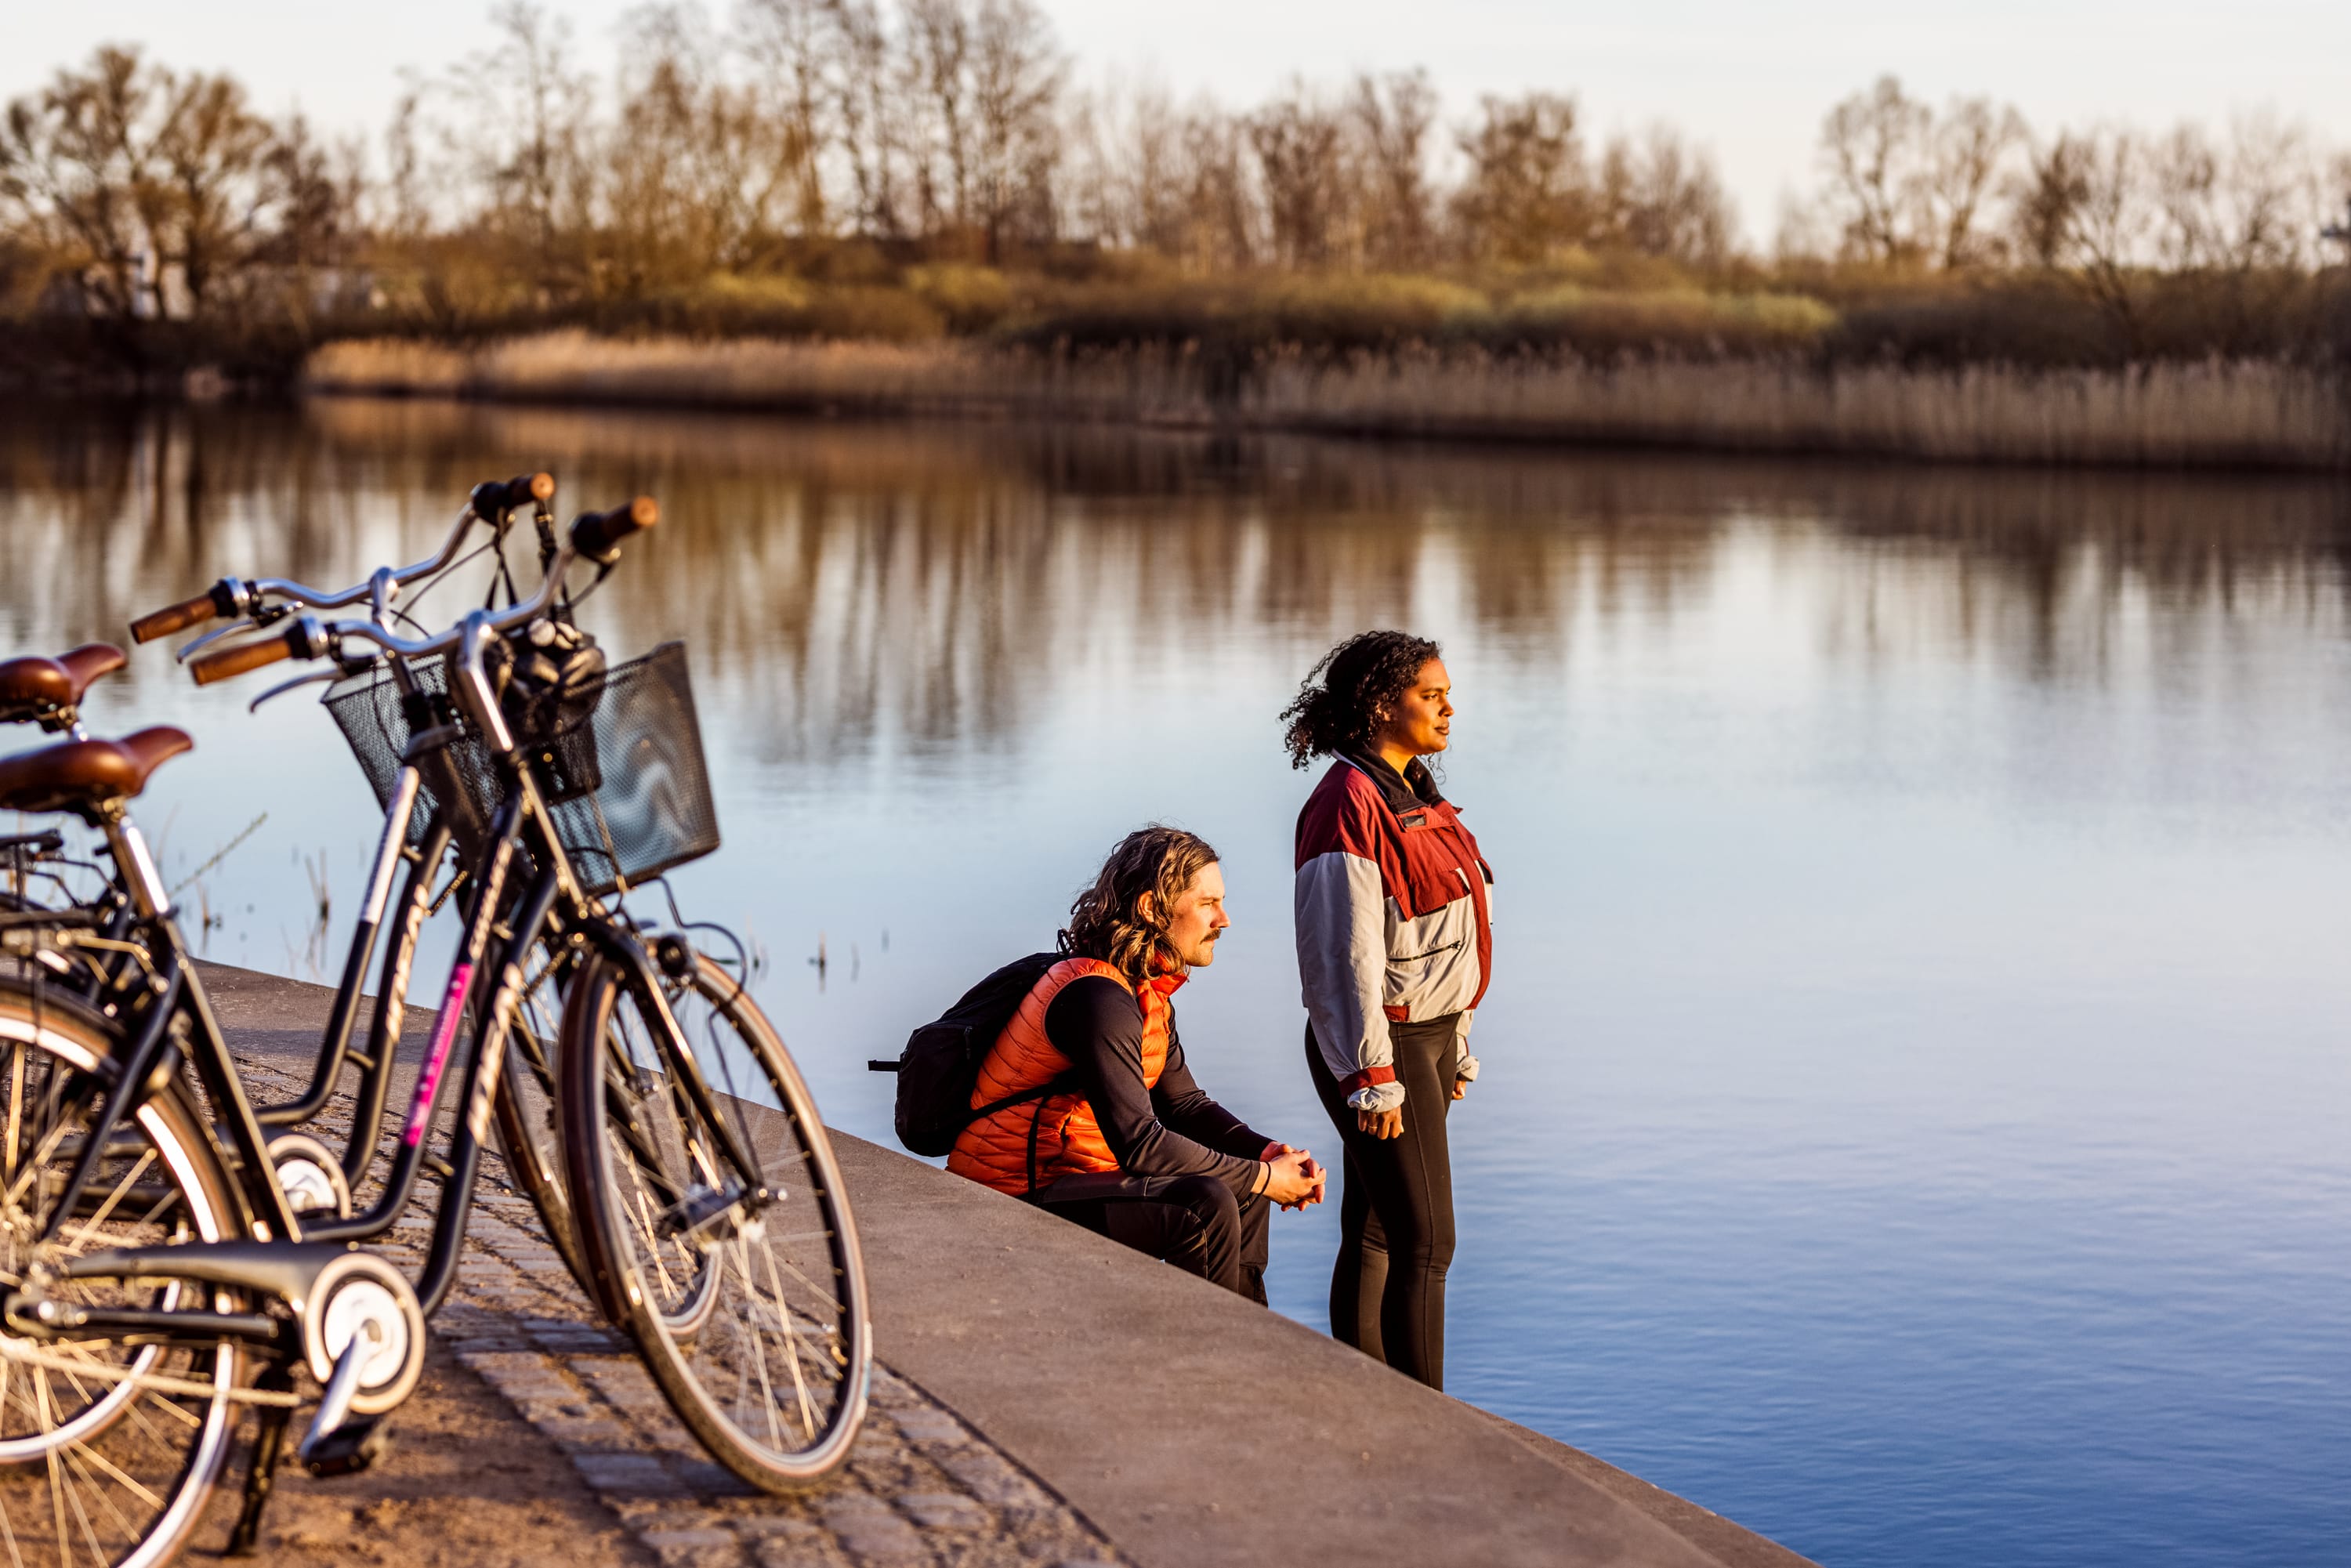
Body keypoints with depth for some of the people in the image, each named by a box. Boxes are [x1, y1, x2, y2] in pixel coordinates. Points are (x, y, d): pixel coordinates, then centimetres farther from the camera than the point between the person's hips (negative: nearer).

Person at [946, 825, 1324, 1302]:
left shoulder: (1149, 992, 10)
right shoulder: (1098, 999, -23)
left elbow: (1182, 1102, 13)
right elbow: (1140, 1144, -28)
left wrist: (1267, 1153, -4)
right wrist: (1261, 1178, -21)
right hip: (1016, 1202, -11)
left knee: (1243, 1190, 14)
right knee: (1206, 1207, -24)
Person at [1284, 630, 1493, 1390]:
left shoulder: (1414, 795, 13)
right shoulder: (1350, 805, -18)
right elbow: (1344, 956, -21)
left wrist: (1456, 1047, 21)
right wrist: (1371, 1078, -23)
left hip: (1427, 1034, 9)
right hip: (1382, 1043, -9)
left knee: (1375, 1233, 14)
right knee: (1426, 1242, -10)